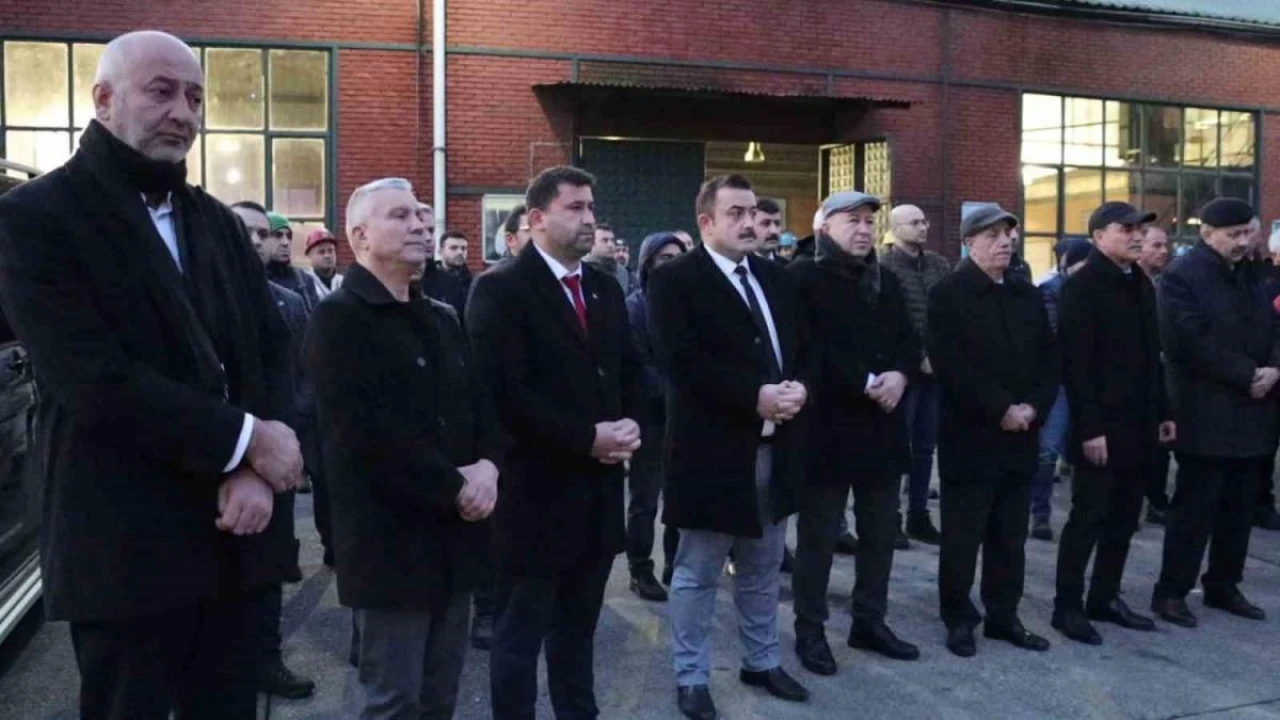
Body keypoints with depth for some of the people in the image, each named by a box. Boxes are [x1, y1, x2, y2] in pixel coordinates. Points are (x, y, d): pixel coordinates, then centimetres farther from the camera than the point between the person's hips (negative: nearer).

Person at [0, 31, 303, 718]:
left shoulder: (217, 221, 14)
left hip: (236, 537, 5)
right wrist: (246, 440, -14)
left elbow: (272, 348, 6)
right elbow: (95, 380, -17)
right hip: (125, 546, -5)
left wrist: (257, 470, -10)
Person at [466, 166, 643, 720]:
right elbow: (503, 392, -20)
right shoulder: (500, 289, -10)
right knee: (520, 635, 8)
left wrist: (630, 425, -4)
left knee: (578, 630, 19)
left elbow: (629, 371, 17)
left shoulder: (605, 289, 13)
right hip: (535, 491, -6)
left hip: (598, 490, 7)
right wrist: (587, 438, -19)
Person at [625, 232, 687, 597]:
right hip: (653, 414, -5)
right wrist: (671, 393, -20)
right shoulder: (636, 305, -4)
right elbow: (637, 365, -13)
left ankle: (675, 565, 21)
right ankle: (640, 571, 14)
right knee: (645, 499, 4)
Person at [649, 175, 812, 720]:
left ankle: (762, 662, 34)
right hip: (711, 446, -6)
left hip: (774, 446, 7)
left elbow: (803, 345, 15)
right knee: (698, 572, 7)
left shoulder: (777, 279, 13)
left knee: (762, 569, 19)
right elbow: (680, 362, -20)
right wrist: (754, 397, -23)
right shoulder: (674, 280, -8)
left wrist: (798, 387, -7)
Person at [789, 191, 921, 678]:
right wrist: (866, 383, -18)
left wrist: (898, 375, -9)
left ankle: (870, 621, 28)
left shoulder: (886, 281, 15)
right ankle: (809, 630, 16)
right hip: (828, 426, -7)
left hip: (882, 426, 7)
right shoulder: (804, 276, -7)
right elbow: (808, 348, -16)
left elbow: (909, 339, 13)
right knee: (819, 535, 3)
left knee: (881, 533, 14)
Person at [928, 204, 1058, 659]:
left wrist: (1033, 407, -6)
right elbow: (951, 365, -17)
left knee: (1010, 537, 12)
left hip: (1020, 436, 6)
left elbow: (1049, 359, 11)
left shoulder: (1027, 294, 13)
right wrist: (1001, 410, -17)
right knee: (963, 536, 3)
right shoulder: (948, 294, -7)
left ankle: (1004, 616, 24)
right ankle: (959, 620, 15)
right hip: (970, 437, -6)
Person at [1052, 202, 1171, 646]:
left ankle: (1106, 598, 25)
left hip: (1138, 426, 8)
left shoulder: (1141, 285, 13)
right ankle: (1067, 606, 10)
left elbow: (1151, 356, 17)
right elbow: (1074, 364, -17)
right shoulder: (1081, 287, -12)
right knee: (1088, 518, -1)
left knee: (1123, 519, 13)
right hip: (1101, 429, -8)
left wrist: (1162, 413, 14)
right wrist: (1090, 428, -21)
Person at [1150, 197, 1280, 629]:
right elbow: (1196, 343, -18)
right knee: (1195, 506, -4)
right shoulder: (1182, 277, -9)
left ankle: (1223, 586, 23)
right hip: (1206, 414, -7)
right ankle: (1171, 592, 5)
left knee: (1240, 507, 11)